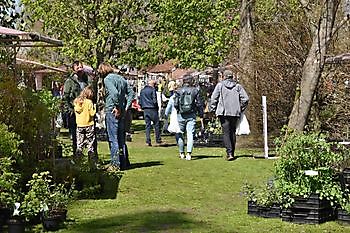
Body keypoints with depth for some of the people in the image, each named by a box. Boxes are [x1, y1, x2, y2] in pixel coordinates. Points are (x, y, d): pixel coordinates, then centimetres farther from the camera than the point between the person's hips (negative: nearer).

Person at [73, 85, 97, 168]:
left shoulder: (76, 101, 2)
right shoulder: (89, 102, -12)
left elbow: (75, 111, 9)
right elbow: (92, 113, -13)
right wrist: (94, 107, 2)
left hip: (79, 125, 4)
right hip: (89, 125, -4)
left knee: (79, 144, 10)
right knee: (90, 144, 2)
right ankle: (92, 163, 2)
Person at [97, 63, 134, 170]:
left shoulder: (107, 79, -9)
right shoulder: (121, 78, 14)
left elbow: (114, 93, -24)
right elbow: (131, 93, 13)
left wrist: (117, 107, -17)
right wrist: (126, 107, 9)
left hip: (112, 111, -8)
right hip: (122, 112, 8)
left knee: (113, 139, -3)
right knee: (121, 138, 12)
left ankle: (115, 164, -3)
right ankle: (123, 163, 16)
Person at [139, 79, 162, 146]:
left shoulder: (142, 90, 12)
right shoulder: (152, 90, -8)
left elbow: (140, 101, 13)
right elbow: (154, 100, -12)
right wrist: (157, 107, 0)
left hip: (145, 110, 6)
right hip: (152, 109, -5)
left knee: (147, 125, 7)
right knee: (156, 125, 4)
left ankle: (148, 141, 1)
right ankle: (158, 140, 7)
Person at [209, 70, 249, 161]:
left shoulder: (220, 85, 1)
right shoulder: (238, 86, 7)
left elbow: (213, 98, -3)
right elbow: (245, 98, 1)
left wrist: (212, 109, 7)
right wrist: (241, 109, 13)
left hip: (223, 112, -3)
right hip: (235, 113, 3)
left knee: (226, 133, -4)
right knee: (233, 132, 14)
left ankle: (229, 153, -17)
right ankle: (231, 153, 19)